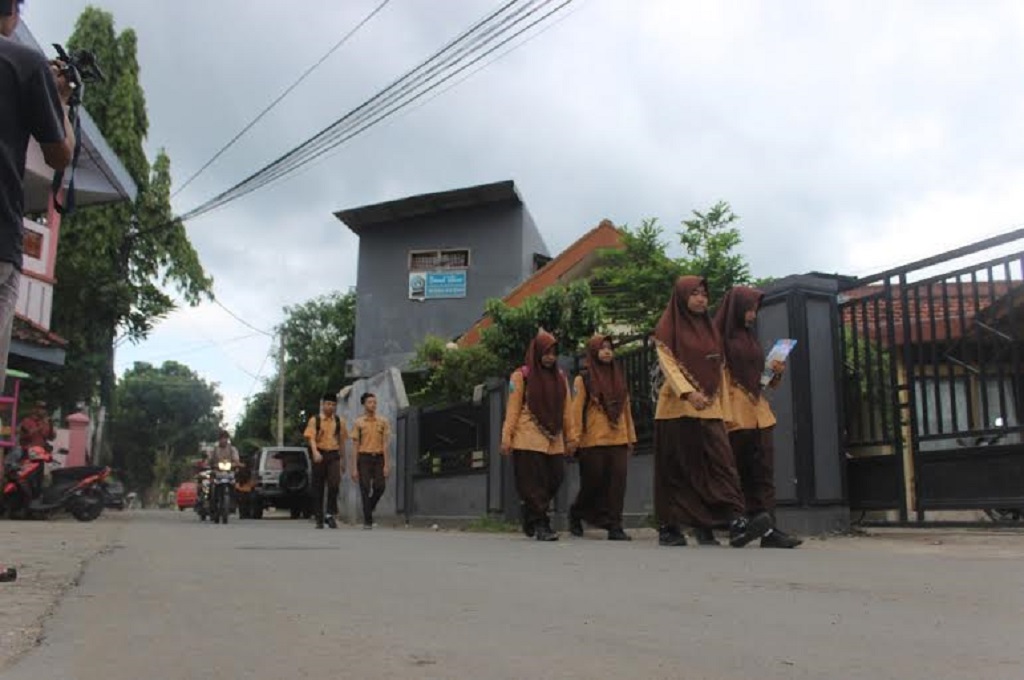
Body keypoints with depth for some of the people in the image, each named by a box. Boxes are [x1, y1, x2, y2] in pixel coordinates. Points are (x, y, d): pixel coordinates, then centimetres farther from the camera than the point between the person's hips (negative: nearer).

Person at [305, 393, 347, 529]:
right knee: (318, 488, 4)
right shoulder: (314, 420, 2)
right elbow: (311, 438, -10)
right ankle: (319, 519, 13)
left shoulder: (340, 421, 10)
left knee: (334, 484, -18)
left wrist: (342, 460, 14)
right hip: (320, 455, -1)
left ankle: (330, 514, -7)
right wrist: (315, 452, -28)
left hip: (334, 455, 1)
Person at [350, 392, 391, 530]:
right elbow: (355, 446, 4)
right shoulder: (359, 423, 5)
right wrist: (354, 468, -2)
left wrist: (387, 464, -6)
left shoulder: (383, 422, 8)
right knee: (365, 490, -3)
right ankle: (367, 521, 4)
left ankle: (369, 507, 21)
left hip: (379, 457, 1)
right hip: (364, 458, -1)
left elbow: (385, 444, 4)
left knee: (380, 486, -8)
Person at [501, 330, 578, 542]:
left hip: (553, 441, 5)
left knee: (554, 480, 4)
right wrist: (507, 437, -7)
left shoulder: (560, 377, 15)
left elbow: (567, 410, 14)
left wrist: (571, 437, 10)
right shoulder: (521, 376, 1)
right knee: (534, 484, -5)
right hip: (528, 440, -5)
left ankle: (530, 519, 22)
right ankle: (540, 525, 2)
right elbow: (512, 409, -2)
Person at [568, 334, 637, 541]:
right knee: (593, 483, 2)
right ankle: (575, 515, 26)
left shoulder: (619, 378, 16)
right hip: (593, 441, -4)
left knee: (617, 483, -4)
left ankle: (615, 526, 0)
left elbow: (626, 409, 16)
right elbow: (576, 411, -3)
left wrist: (631, 437, 13)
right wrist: (575, 440, -8)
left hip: (618, 440, 4)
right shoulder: (583, 380, 2)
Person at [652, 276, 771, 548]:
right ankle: (668, 527, 9)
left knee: (721, 462, -12)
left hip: (710, 409, 4)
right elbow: (667, 364, -10)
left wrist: (724, 410, 11)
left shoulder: (709, 329, 19)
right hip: (677, 408, -4)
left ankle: (737, 524, -24)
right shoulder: (667, 328, 3)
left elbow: (719, 370, 18)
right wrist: (688, 393, -25)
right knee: (676, 469, -1)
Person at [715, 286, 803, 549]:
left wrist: (776, 372, 4)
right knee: (738, 475, -1)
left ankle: (768, 529, -5)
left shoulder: (750, 337, 20)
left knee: (763, 474, -2)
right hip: (734, 414, -7)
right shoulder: (720, 337, -2)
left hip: (759, 413, 7)